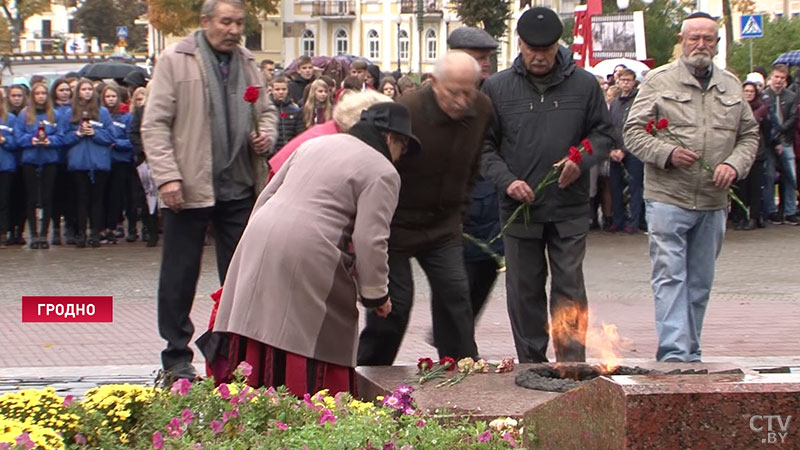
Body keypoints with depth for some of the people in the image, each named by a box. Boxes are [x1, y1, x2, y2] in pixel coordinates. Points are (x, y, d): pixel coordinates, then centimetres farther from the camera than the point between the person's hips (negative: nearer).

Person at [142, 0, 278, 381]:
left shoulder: (247, 63, 12)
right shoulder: (175, 61, -5)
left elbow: (266, 110, 23)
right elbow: (155, 124, -7)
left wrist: (265, 135, 0)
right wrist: (167, 176, -16)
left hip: (239, 189, 5)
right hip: (189, 189, -5)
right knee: (179, 276, 4)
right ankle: (177, 360, 12)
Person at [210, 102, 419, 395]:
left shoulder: (314, 144, 23)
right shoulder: (382, 172, 0)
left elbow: (266, 196, 24)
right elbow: (369, 240, -9)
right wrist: (376, 294, 1)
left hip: (258, 239, 7)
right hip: (308, 258, -7)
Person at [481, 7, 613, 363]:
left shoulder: (584, 85, 3)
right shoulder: (497, 88, 2)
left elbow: (602, 133, 10)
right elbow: (484, 145, 4)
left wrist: (582, 162, -10)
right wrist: (507, 181, -11)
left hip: (571, 208, 0)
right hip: (519, 208, 1)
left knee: (570, 288, 1)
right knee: (524, 290, 6)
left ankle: (572, 363, 6)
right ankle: (531, 364, 15)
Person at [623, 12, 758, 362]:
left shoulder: (731, 86, 12)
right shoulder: (659, 81, 0)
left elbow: (749, 134, 15)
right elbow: (633, 132, -2)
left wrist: (735, 164, -4)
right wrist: (667, 154, -17)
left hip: (713, 202, 4)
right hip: (667, 198, -4)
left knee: (700, 282, 11)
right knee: (670, 277, -10)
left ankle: (690, 352, 20)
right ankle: (674, 353, -13)